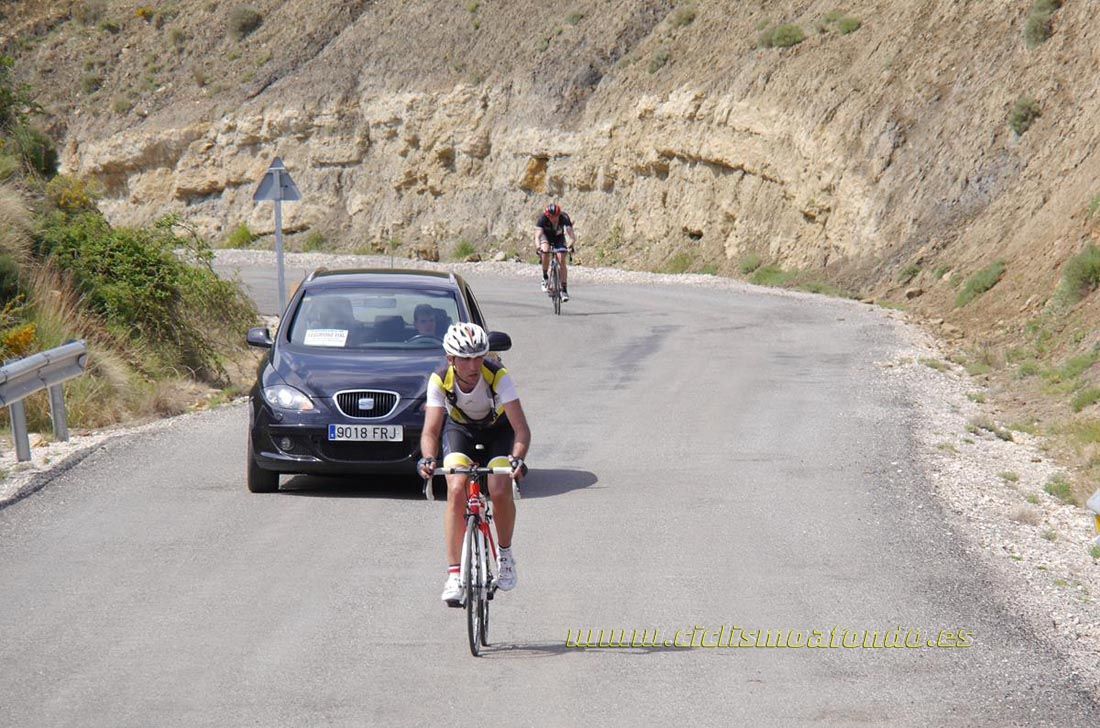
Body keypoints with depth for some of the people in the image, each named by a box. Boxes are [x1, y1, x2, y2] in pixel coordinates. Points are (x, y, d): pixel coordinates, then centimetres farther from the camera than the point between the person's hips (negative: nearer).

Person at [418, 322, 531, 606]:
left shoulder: (498, 377, -33)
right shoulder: (440, 381, -28)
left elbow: (522, 428, -37)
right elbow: (430, 431, -30)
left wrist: (518, 458, -55)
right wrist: (428, 458, -51)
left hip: (498, 428, -1)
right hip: (459, 428, 1)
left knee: (501, 492, -22)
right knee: (456, 490, -22)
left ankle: (505, 555, 7)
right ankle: (454, 574, -18)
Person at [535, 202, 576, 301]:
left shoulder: (564, 218, -32)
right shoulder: (542, 218, -34)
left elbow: (572, 236, -39)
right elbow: (537, 236, -41)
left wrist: (571, 246, -57)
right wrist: (538, 248, -58)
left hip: (559, 237, 1)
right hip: (545, 235, -1)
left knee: (561, 261, -14)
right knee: (545, 251, -31)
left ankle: (564, 289, -9)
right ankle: (545, 277, -12)